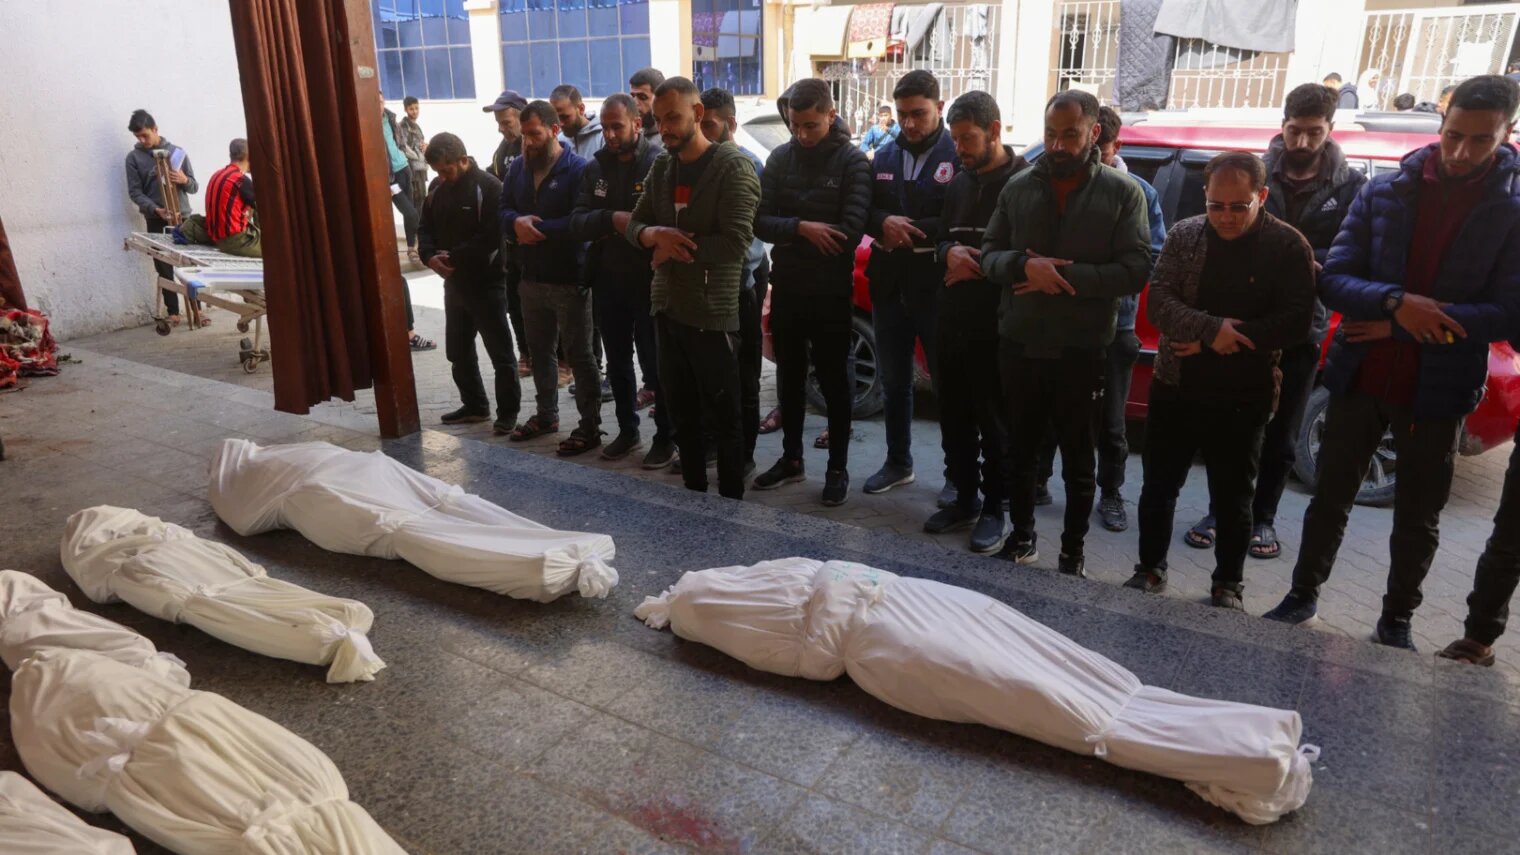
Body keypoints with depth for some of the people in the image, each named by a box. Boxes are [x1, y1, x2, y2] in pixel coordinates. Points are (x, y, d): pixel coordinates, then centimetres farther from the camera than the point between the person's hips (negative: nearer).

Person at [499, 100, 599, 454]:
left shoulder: (578, 169, -14)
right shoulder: (517, 167, 8)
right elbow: (503, 211, 9)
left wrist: (537, 229, -21)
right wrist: (517, 222, -15)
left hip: (570, 280, -7)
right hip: (531, 279, 7)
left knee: (578, 355, 0)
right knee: (540, 351, 19)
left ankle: (590, 427, 9)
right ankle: (546, 415, 35)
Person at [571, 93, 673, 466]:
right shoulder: (594, 168, 6)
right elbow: (577, 224, -3)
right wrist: (612, 219, -20)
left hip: (650, 280, -5)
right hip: (607, 280, 6)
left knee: (657, 360, 4)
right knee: (617, 360, 15)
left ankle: (666, 436, 17)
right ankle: (627, 430, 30)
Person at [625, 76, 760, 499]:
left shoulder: (733, 166, -11)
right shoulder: (661, 166, 10)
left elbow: (735, 243, -21)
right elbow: (634, 225, 10)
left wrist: (673, 249, -12)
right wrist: (654, 235, -14)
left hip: (711, 313, -7)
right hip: (666, 308, 7)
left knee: (723, 420, 4)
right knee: (682, 414, 17)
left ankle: (732, 505, 17)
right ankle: (693, 496, 32)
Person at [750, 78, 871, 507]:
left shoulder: (852, 161, -9)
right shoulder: (780, 157, 3)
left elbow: (850, 231, -20)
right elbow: (760, 222, -5)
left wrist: (791, 239, -11)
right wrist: (802, 228, -22)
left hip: (831, 291, -4)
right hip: (786, 287, 4)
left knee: (833, 380, 6)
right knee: (789, 377, 14)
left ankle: (838, 468, 18)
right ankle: (791, 458, 28)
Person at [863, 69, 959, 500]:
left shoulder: (959, 155, -7)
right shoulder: (886, 155, 11)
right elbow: (863, 211, 10)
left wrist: (911, 232, -16)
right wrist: (884, 223, -12)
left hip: (938, 286, -5)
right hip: (889, 284, 6)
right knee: (893, 381, 15)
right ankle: (898, 462, 30)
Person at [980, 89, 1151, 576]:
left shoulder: (1123, 192, -3)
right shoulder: (1019, 186, 5)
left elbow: (1135, 272, -10)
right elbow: (990, 255, 4)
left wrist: (1065, 276, -19)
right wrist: (1024, 265, -17)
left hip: (1081, 350, -3)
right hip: (1018, 344, 3)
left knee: (1078, 458, 9)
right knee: (1020, 450, 14)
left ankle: (1073, 551, 24)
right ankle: (1022, 536, 32)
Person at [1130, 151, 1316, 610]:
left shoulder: (1289, 246, -7)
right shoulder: (1184, 235, -1)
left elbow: (1295, 322, -14)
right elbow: (1158, 301, -11)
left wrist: (1216, 342, -18)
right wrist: (1211, 329, -27)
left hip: (1243, 399, -2)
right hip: (1174, 388, 2)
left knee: (1233, 500, 11)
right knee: (1158, 488, 11)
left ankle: (1228, 586, 28)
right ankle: (1150, 570, 30)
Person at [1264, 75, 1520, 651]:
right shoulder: (1385, 192, -1)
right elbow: (1334, 281, -6)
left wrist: (1403, 325, -16)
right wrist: (1395, 302, -24)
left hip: (1438, 390, -1)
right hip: (1360, 377, 1)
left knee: (1418, 516, 12)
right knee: (1330, 497, 12)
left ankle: (1396, 621, 29)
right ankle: (1303, 596, 28)